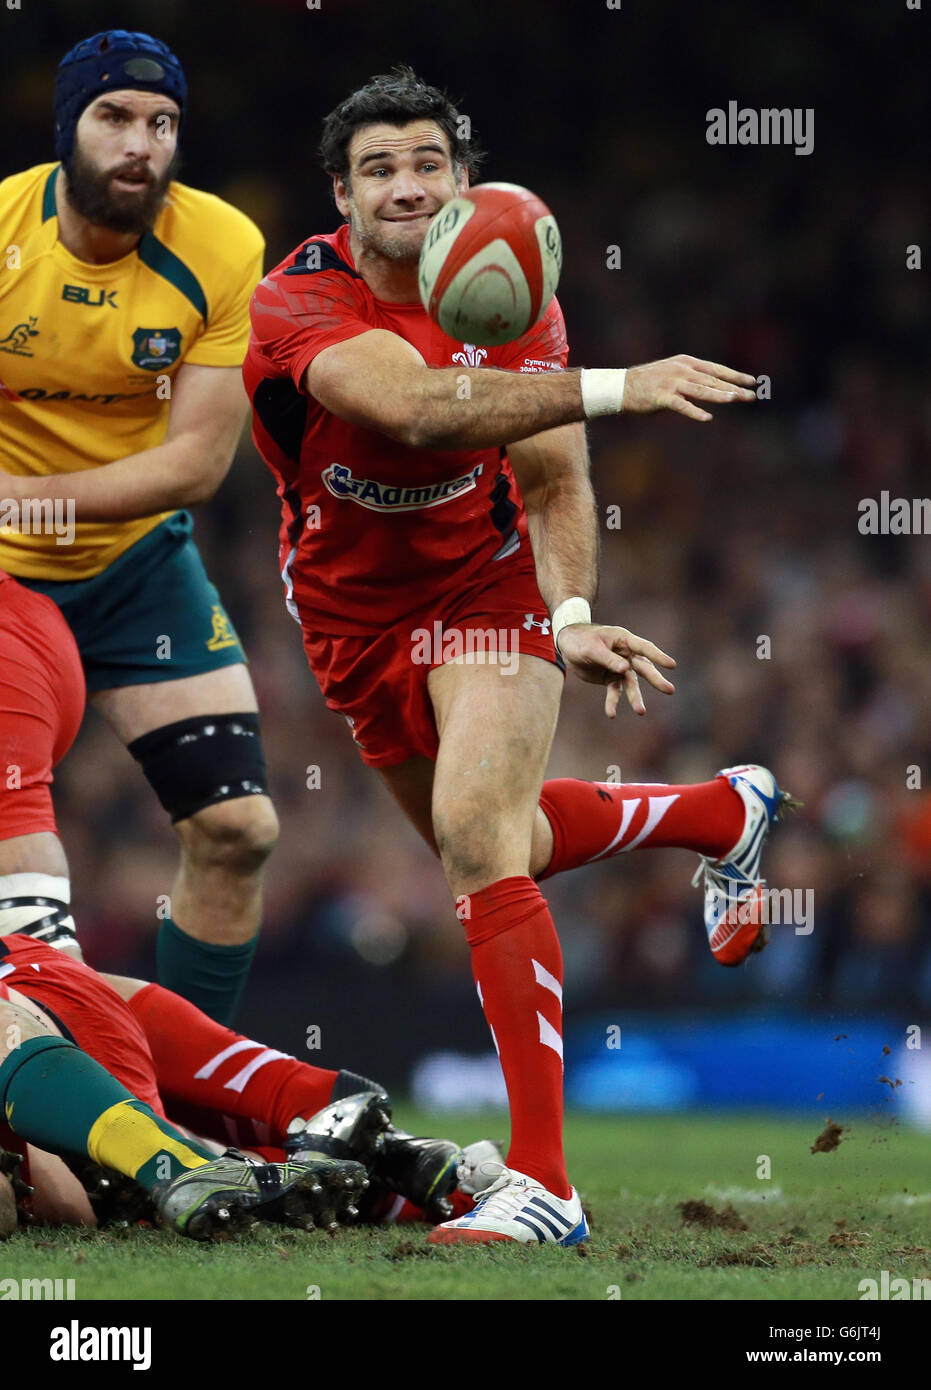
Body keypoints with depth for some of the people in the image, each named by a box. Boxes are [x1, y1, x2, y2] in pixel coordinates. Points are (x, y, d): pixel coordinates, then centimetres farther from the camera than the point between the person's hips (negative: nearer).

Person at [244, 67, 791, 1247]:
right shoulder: (299, 304, -24)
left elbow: (552, 480, -8)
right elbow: (412, 404, -43)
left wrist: (572, 613, -26)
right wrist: (611, 388, -51)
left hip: (486, 582, -2)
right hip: (352, 610, 2)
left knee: (476, 834, -24)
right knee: (504, 842, 20)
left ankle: (541, 1182, -28)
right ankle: (728, 811, 52)